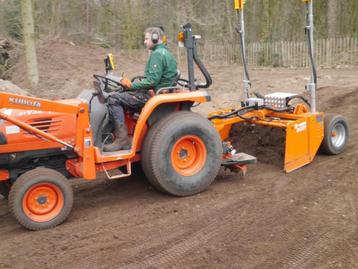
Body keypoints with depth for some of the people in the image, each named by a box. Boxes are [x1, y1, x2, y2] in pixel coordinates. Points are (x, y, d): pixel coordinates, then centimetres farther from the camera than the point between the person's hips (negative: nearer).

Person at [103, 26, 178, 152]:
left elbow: (152, 80, -22)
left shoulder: (157, 54, -13)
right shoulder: (165, 53, 20)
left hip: (152, 94, -11)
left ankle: (122, 139, -18)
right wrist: (132, 84, 14)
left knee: (114, 100, -15)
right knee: (120, 95, 15)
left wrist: (131, 85, -13)